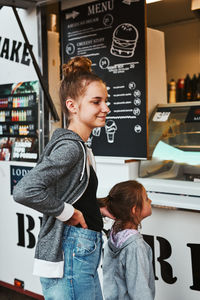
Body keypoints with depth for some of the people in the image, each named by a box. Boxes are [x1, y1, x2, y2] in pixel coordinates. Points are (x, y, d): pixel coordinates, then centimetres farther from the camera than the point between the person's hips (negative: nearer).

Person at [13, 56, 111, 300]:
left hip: (83, 253, 10)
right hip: (70, 256, -10)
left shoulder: (80, 147, 11)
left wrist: (95, 210, 10)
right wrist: (68, 212, -20)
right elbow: (24, 192, -30)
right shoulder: (70, 147, -20)